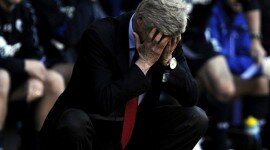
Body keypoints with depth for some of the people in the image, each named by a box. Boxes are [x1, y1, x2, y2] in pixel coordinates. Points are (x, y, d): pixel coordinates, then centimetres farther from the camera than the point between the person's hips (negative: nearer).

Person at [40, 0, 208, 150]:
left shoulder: (170, 38, -8)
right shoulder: (100, 35, -24)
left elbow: (191, 96, -8)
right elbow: (104, 102, -31)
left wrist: (168, 59, -23)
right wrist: (144, 62, -31)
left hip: (136, 129, 5)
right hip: (90, 129, -5)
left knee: (196, 118, -12)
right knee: (73, 124, -38)